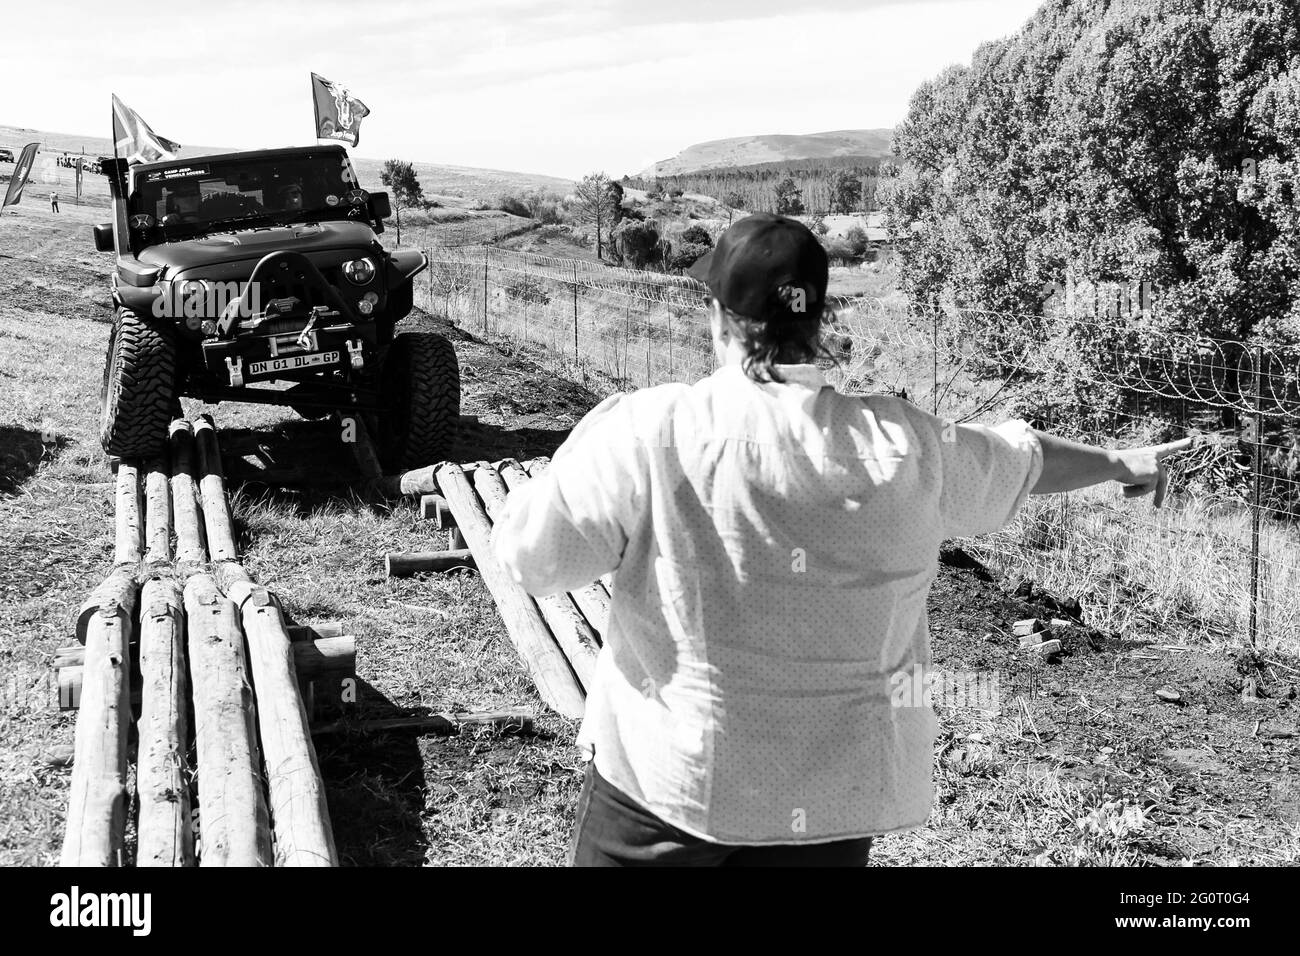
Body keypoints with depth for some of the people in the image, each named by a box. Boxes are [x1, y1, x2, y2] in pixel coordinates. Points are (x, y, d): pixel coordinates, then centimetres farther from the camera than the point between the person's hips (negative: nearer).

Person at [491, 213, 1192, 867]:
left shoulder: (645, 433, -15)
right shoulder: (902, 447, -5)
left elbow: (528, 557, -10)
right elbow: (1022, 459, 14)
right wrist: (1118, 464, 34)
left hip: (665, 779, -2)